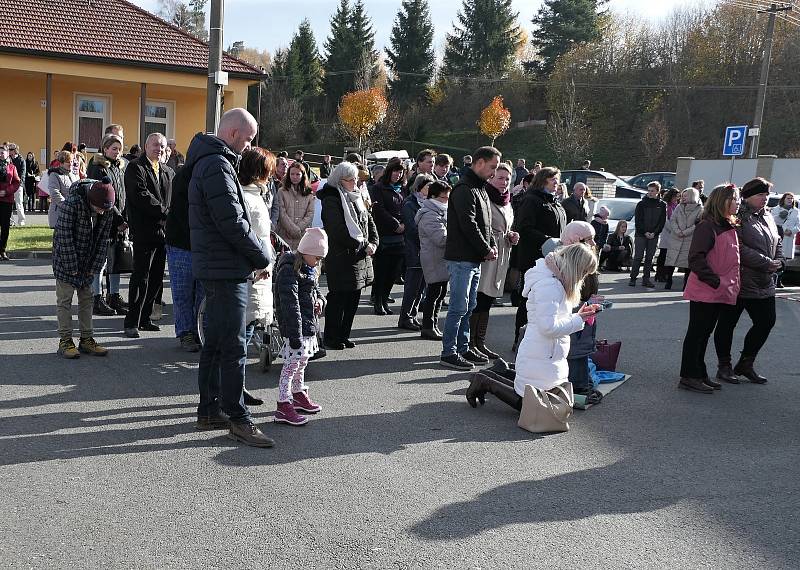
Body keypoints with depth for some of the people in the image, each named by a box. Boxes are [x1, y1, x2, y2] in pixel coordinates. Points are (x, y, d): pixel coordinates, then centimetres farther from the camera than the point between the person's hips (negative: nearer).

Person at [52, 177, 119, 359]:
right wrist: (72, 267, -19)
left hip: (89, 263, 5)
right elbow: (64, 237, -21)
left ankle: (86, 339, 16)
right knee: (65, 299, 0)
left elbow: (103, 240, -1)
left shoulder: (107, 210, -9)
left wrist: (95, 268, -4)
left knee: (87, 299, 9)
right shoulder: (71, 204, -24)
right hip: (66, 260, -5)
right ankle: (65, 341, 6)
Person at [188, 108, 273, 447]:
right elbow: (233, 222, -21)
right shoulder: (217, 166, -16)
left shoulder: (209, 162, 18)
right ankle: (238, 420, 2)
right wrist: (263, 257, -8)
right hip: (226, 270, -11)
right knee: (234, 347, -5)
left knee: (215, 343, 15)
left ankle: (208, 412, 24)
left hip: (215, 269, 11)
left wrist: (255, 258, 12)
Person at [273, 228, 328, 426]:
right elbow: (290, 305, -24)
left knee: (301, 363, 21)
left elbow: (314, 287, 30)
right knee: (291, 365, -8)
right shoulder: (288, 271, -19)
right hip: (296, 327, -10)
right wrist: (295, 334, -26)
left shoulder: (308, 268, 12)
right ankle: (283, 407, -5)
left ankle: (299, 395, 37)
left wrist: (319, 299, 5)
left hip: (309, 326, 10)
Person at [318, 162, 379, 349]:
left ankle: (343, 335, 21)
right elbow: (339, 231, -19)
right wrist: (363, 246, -15)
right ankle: (331, 337, 10)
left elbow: (370, 222, 19)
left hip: (361, 257, 8)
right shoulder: (331, 200, -10)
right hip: (342, 258, -8)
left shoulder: (356, 198, 17)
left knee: (353, 299, 11)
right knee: (338, 298, -1)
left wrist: (373, 243, 2)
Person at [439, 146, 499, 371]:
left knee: (468, 307, 15)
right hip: (462, 258, -10)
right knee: (458, 307, -7)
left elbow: (485, 223, 21)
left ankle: (462, 348, 23)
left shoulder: (480, 189, 18)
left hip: (475, 259, 10)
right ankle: (449, 353, 0)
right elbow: (469, 225, -20)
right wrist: (487, 250, -12)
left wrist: (492, 245, 5)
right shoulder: (464, 189, -14)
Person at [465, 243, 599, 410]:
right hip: (541, 359, -10)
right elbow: (548, 327, -25)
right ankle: (487, 384, 8)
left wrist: (579, 315, 6)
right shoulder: (549, 284, -21)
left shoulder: (554, 280, 12)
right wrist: (577, 320, -16)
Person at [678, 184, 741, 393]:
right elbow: (696, 258, -20)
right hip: (705, 292, -9)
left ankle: (699, 374, 24)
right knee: (697, 333, -2)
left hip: (721, 293, 9)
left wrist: (732, 285, 13)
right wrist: (715, 281, -22)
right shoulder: (707, 226, -14)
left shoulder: (730, 227, 15)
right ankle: (688, 377, 5)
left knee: (704, 333, 15)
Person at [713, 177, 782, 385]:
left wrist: (778, 263, 3)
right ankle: (724, 366, 16)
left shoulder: (767, 216, 14)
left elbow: (777, 242, 22)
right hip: (738, 281, -8)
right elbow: (739, 248, -22)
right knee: (727, 323, 4)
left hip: (764, 283, 8)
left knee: (766, 321, 10)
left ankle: (746, 364, 23)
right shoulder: (738, 216, -13)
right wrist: (767, 263, -19)